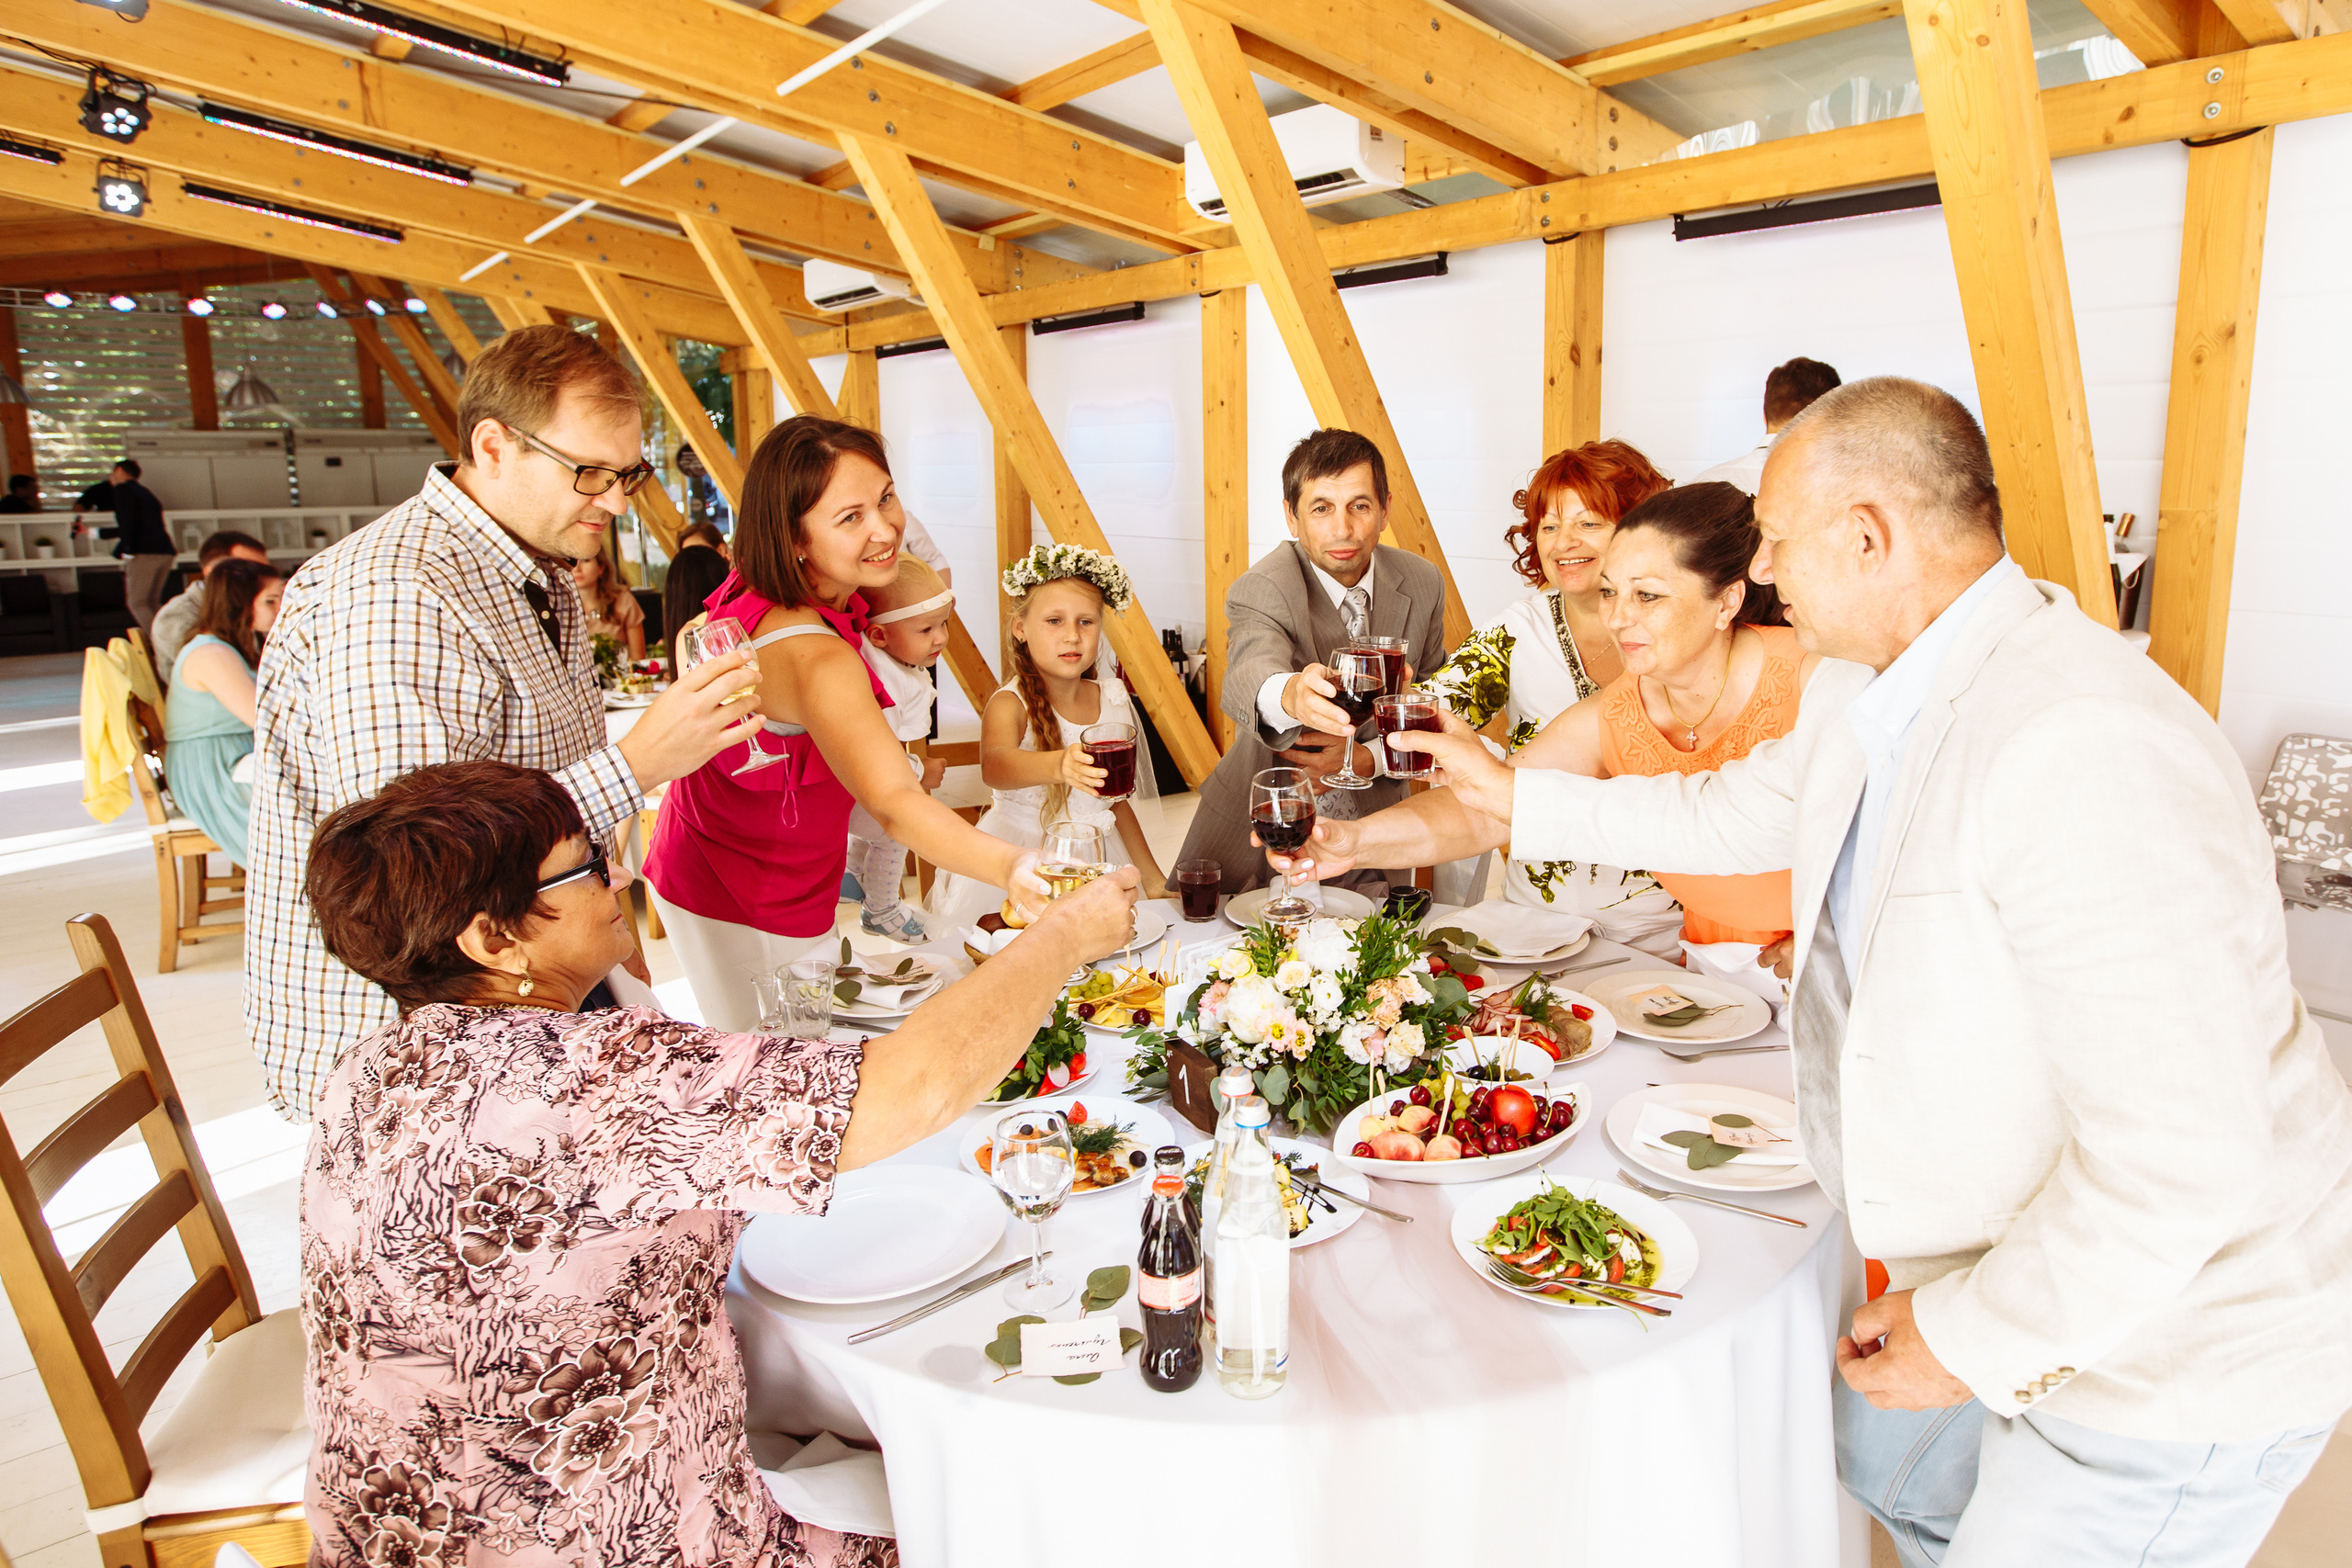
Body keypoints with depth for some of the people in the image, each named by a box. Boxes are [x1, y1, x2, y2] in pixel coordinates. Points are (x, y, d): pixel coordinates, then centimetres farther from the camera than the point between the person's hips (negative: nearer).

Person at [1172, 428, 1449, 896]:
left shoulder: (1422, 583, -5)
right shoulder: (1259, 590, -20)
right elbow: (1245, 679, -42)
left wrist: (1368, 758, -15)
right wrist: (1289, 695, -66)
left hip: (1370, 829, 3)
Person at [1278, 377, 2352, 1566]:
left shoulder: (2080, 751, -35)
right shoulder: (1867, 690, -5)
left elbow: (2182, 1156, -35)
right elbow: (1743, 809, 15)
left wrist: (1968, 1333, -22)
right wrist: (1513, 803, 17)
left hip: (2173, 1339, -8)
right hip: (2015, 1247, 9)